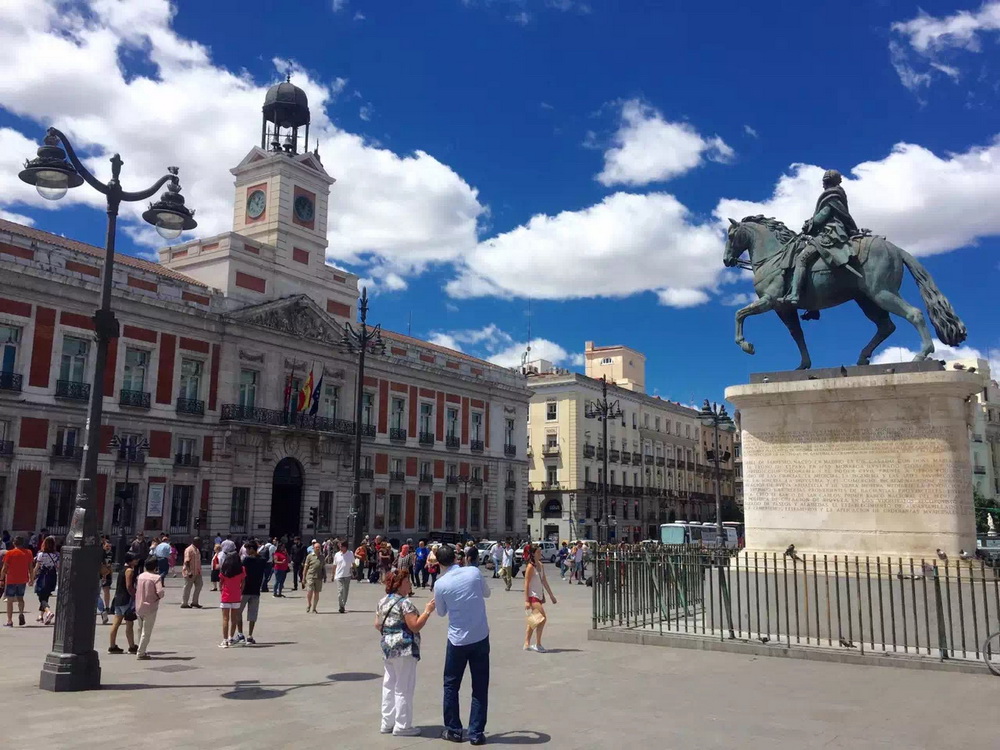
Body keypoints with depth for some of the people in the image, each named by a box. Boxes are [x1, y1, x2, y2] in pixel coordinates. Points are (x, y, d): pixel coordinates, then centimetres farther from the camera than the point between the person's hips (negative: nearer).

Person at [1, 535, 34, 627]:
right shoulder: (28, 552, 2)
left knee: (10, 600, 6)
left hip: (11, 580, -3)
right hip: (23, 580, 3)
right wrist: (31, 579, 13)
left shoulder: (10, 553, -6)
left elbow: (4, 568, -5)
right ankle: (21, 613, -7)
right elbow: (31, 568, 5)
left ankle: (9, 621, 6)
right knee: (20, 598, 18)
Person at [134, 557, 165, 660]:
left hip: (138, 607, 6)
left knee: (141, 630, 19)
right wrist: (158, 597, -2)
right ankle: (141, 653, 1)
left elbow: (136, 589, 8)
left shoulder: (140, 576, 5)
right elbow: (160, 593, -21)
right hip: (150, 608, -6)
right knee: (146, 632, 1)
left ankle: (143, 650, 28)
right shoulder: (156, 577, -13)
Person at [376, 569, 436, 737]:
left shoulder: (382, 601, 9)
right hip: (404, 649, -9)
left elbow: (377, 625, 15)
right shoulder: (405, 603, -16)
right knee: (404, 688, 1)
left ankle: (387, 723, 23)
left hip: (388, 647, 9)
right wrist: (427, 611, -12)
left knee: (389, 685, 15)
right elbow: (415, 627, -19)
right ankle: (402, 726, 7)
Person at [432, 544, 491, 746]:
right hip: (480, 638, 1)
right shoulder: (474, 572, -6)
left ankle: (453, 730, 23)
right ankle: (476, 733, 12)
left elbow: (441, 612, 6)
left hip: (457, 640, -1)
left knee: (451, 685, 17)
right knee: (480, 687, 10)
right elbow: (486, 593, 12)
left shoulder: (441, 584, -10)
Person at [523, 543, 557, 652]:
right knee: (542, 618, -16)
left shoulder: (541, 565, 10)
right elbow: (526, 584, -16)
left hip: (539, 596, 8)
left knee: (532, 621, 11)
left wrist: (551, 595, 18)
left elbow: (544, 581, 17)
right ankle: (538, 644, -8)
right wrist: (526, 600, -20)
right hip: (532, 596, -8)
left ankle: (527, 644, 18)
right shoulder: (530, 567, -13)